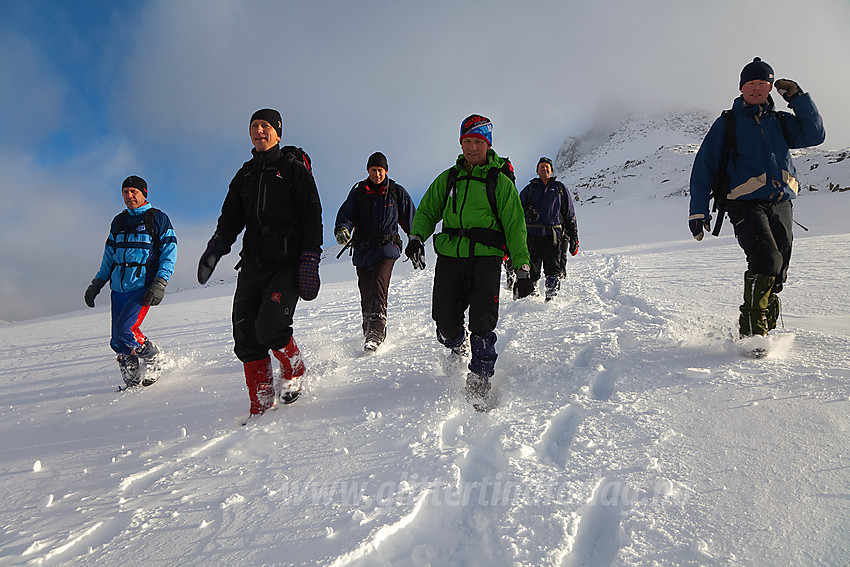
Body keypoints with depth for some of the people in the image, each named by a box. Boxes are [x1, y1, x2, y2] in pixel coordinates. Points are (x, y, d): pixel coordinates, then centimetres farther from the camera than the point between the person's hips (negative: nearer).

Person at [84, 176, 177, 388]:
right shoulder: (118, 221, 18)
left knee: (124, 330, -21)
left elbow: (169, 252, -3)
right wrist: (97, 283, 17)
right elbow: (109, 256, 24)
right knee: (118, 343, 2)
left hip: (143, 287, -6)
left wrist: (160, 283, -13)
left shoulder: (158, 219, 2)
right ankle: (133, 380, 15)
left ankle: (152, 357, 3)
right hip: (118, 288, 6)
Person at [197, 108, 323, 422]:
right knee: (246, 337, -3)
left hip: (287, 264, -5)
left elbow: (312, 217, -2)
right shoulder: (245, 174, 20)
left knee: (270, 327, -20)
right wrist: (214, 249, 2)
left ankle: (294, 372, 10)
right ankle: (261, 407, 8)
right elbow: (230, 218, 20)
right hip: (252, 265, 5)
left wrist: (310, 262, -12)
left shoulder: (294, 168, 5)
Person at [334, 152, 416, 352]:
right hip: (363, 249, 3)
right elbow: (346, 213, -1)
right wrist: (342, 228, -23)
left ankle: (375, 333, -29)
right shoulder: (359, 191, 9)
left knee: (378, 285, -21)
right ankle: (369, 332, 23)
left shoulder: (397, 192, 6)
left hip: (387, 247, -3)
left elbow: (410, 219, 12)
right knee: (366, 293, 6)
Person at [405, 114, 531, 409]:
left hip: (486, 257, -2)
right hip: (449, 255, 3)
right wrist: (417, 236, -3)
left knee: (482, 323, -13)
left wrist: (522, 267, -3)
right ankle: (458, 346, 33)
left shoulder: (500, 181, 7)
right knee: (445, 320, -1)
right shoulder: (448, 178, 17)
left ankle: (480, 379, 4)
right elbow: (428, 210, 18)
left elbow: (515, 226, 5)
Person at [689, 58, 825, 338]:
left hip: (780, 204, 5)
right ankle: (752, 332, -18)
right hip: (745, 204, -5)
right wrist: (698, 210, -2)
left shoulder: (780, 122, 18)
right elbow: (704, 166, 5)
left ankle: (764, 327, 22)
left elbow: (814, 135, 7)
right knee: (767, 262, -23)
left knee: (777, 274, 5)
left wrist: (798, 99, 2)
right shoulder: (727, 123, 7)